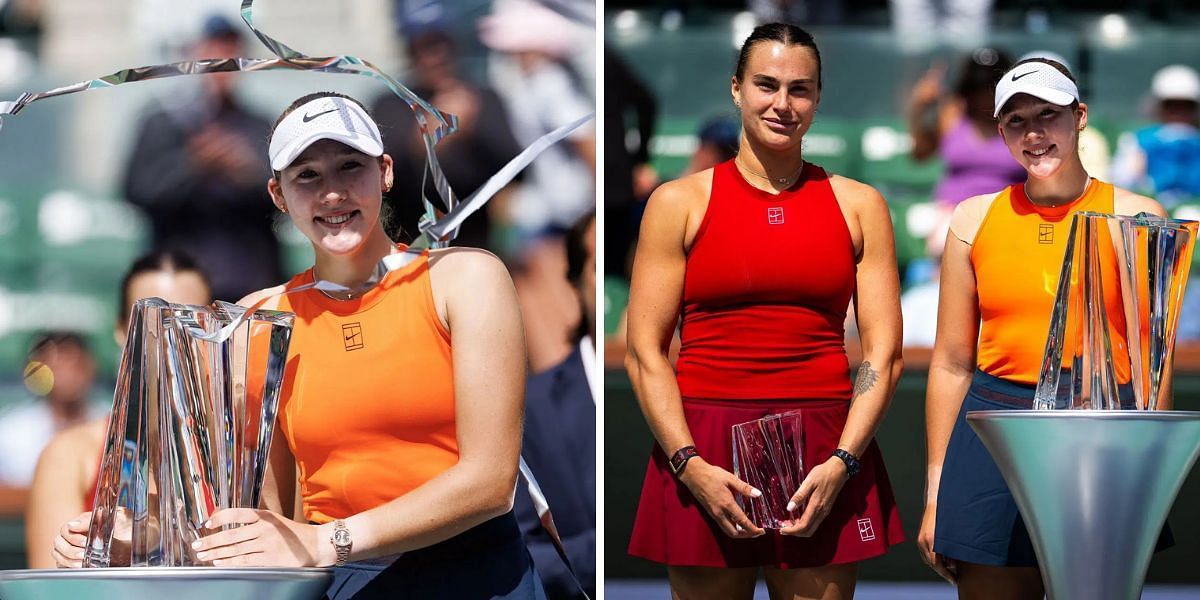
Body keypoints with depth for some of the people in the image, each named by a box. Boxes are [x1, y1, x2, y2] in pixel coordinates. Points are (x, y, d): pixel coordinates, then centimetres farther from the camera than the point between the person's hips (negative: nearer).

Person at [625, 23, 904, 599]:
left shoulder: (859, 205, 10)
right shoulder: (681, 202, 6)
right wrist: (691, 466, -11)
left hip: (825, 457, 1)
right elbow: (644, 352, 1)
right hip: (703, 452, -1)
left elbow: (883, 352, 5)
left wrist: (842, 464, -8)